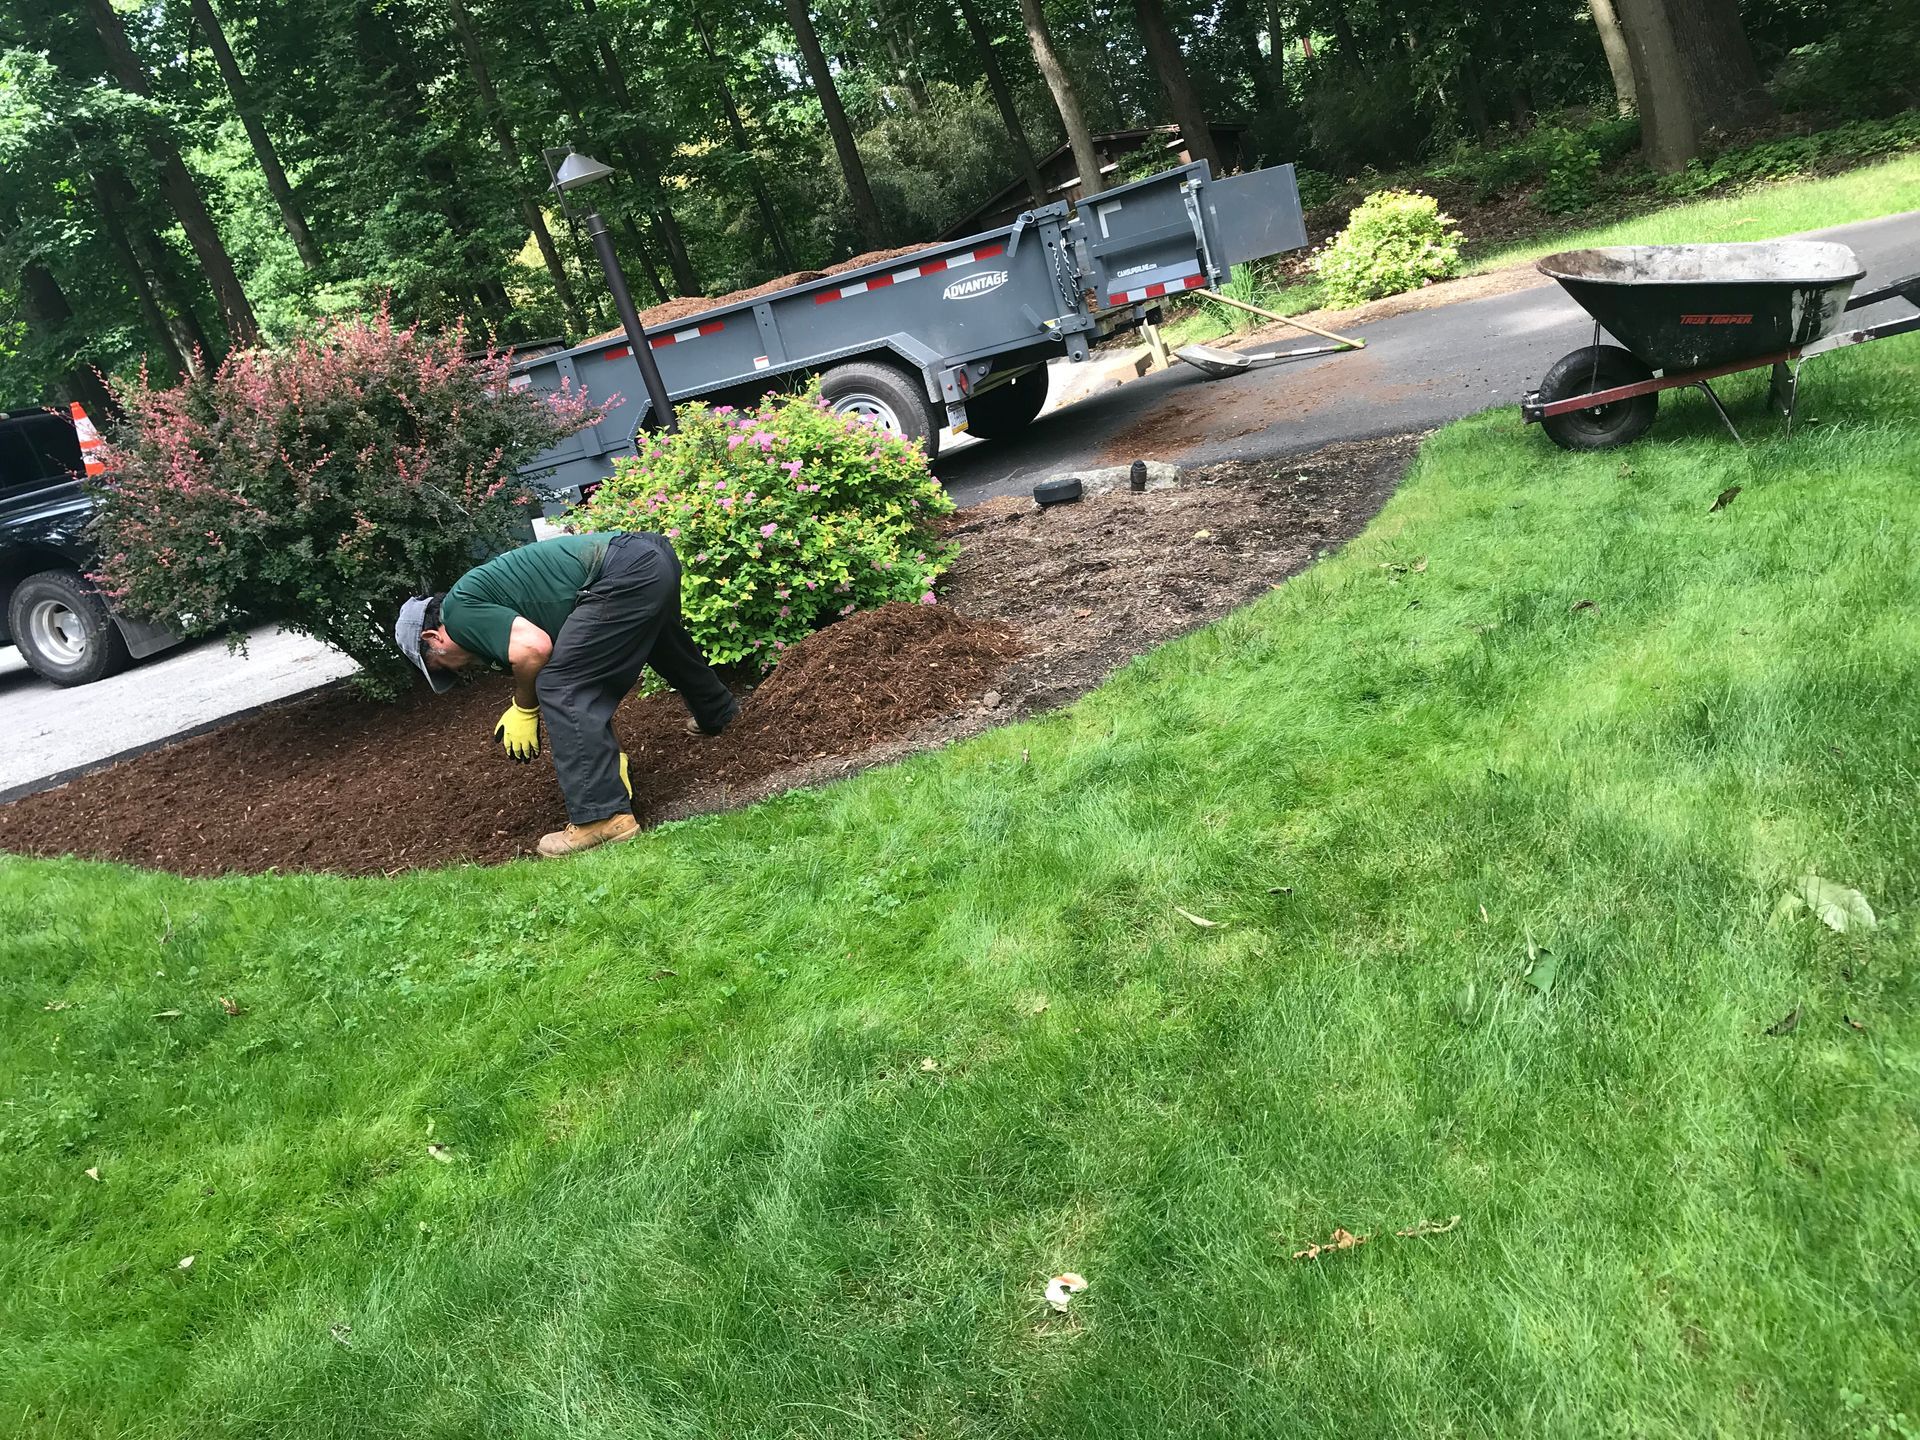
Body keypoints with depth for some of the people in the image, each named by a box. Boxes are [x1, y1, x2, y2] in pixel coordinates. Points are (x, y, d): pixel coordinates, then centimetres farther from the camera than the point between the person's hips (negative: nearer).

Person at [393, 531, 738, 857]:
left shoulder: (459, 609, -1)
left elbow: (533, 647, -19)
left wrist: (524, 708, 0)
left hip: (625, 575, -10)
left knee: (560, 688, -8)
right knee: (663, 643, 38)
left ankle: (602, 818, -9)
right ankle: (718, 712, 66)